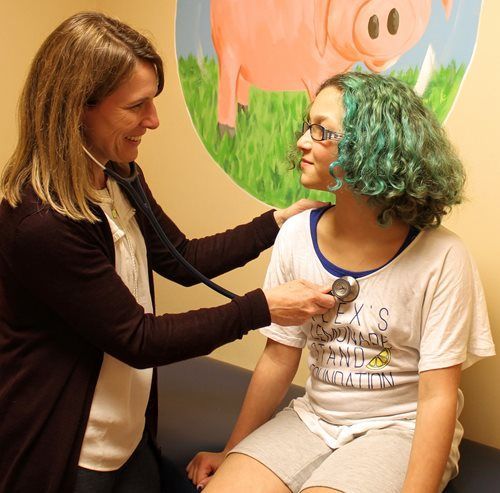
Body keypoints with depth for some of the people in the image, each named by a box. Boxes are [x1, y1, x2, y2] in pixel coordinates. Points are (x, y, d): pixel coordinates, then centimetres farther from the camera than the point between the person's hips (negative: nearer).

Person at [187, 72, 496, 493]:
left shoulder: (440, 257, -17)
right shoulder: (297, 235, -5)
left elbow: (437, 397, -14)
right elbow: (279, 359, 2)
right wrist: (232, 452, 3)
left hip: (398, 429, -3)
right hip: (314, 419, 4)